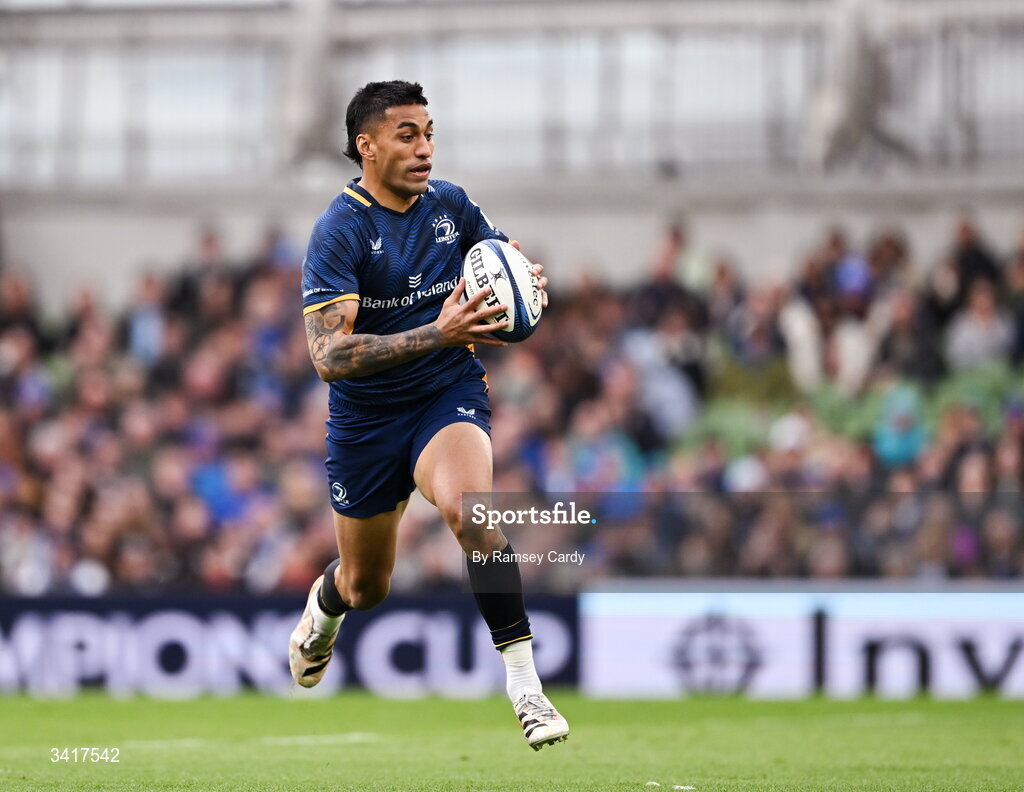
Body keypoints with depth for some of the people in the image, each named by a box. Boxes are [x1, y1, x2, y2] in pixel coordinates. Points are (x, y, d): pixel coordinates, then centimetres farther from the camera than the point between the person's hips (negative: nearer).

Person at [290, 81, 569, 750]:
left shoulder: (451, 205, -4)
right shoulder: (339, 231, -18)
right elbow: (329, 356, -28)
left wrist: (529, 280, -11)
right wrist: (439, 333, -38)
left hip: (450, 395, 1)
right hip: (366, 417, -1)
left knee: (469, 507, -32)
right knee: (367, 587, 15)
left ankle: (525, 685, -31)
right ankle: (324, 607, 55)